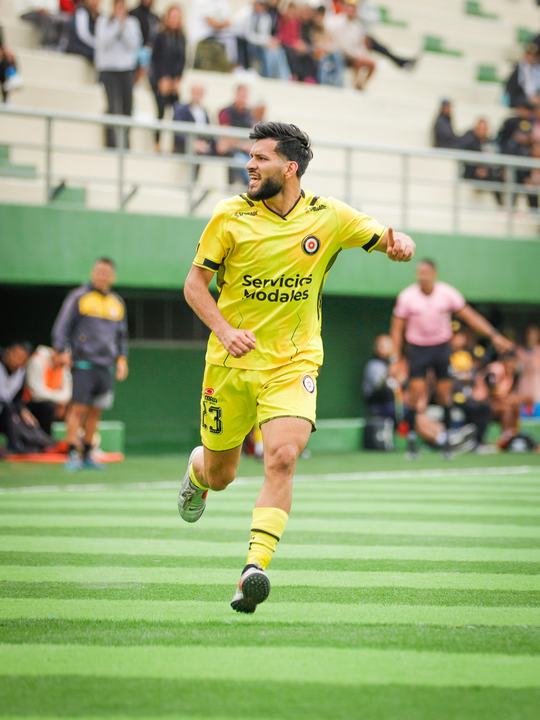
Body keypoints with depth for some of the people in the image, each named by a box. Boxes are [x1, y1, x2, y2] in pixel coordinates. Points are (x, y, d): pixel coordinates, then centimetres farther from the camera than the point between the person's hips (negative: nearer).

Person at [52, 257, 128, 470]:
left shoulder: (117, 303, 15)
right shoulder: (79, 297, 0)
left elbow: (122, 335, 23)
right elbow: (62, 327, -1)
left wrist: (122, 359, 12)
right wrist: (62, 352, -11)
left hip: (106, 365, 5)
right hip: (83, 363, -5)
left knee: (95, 412, 5)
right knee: (79, 408, -11)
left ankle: (87, 455, 11)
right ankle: (72, 454, -12)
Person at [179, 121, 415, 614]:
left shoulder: (329, 218, -4)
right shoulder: (231, 217, -6)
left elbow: (391, 240, 5)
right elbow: (195, 282, -1)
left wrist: (400, 245, -21)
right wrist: (225, 331, -18)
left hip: (293, 364, -1)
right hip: (231, 364, 1)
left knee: (282, 458, -24)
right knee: (220, 476, 11)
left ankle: (255, 568, -26)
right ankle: (197, 470, 50)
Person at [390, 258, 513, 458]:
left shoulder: (447, 294, -8)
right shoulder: (407, 297, -10)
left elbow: (470, 316, -3)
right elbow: (397, 329, -4)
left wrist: (494, 336, -8)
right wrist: (397, 358, -9)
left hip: (441, 347, 1)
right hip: (417, 349, -1)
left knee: (444, 393, 1)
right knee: (416, 390, -14)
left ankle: (445, 436, 15)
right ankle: (411, 436, -4)